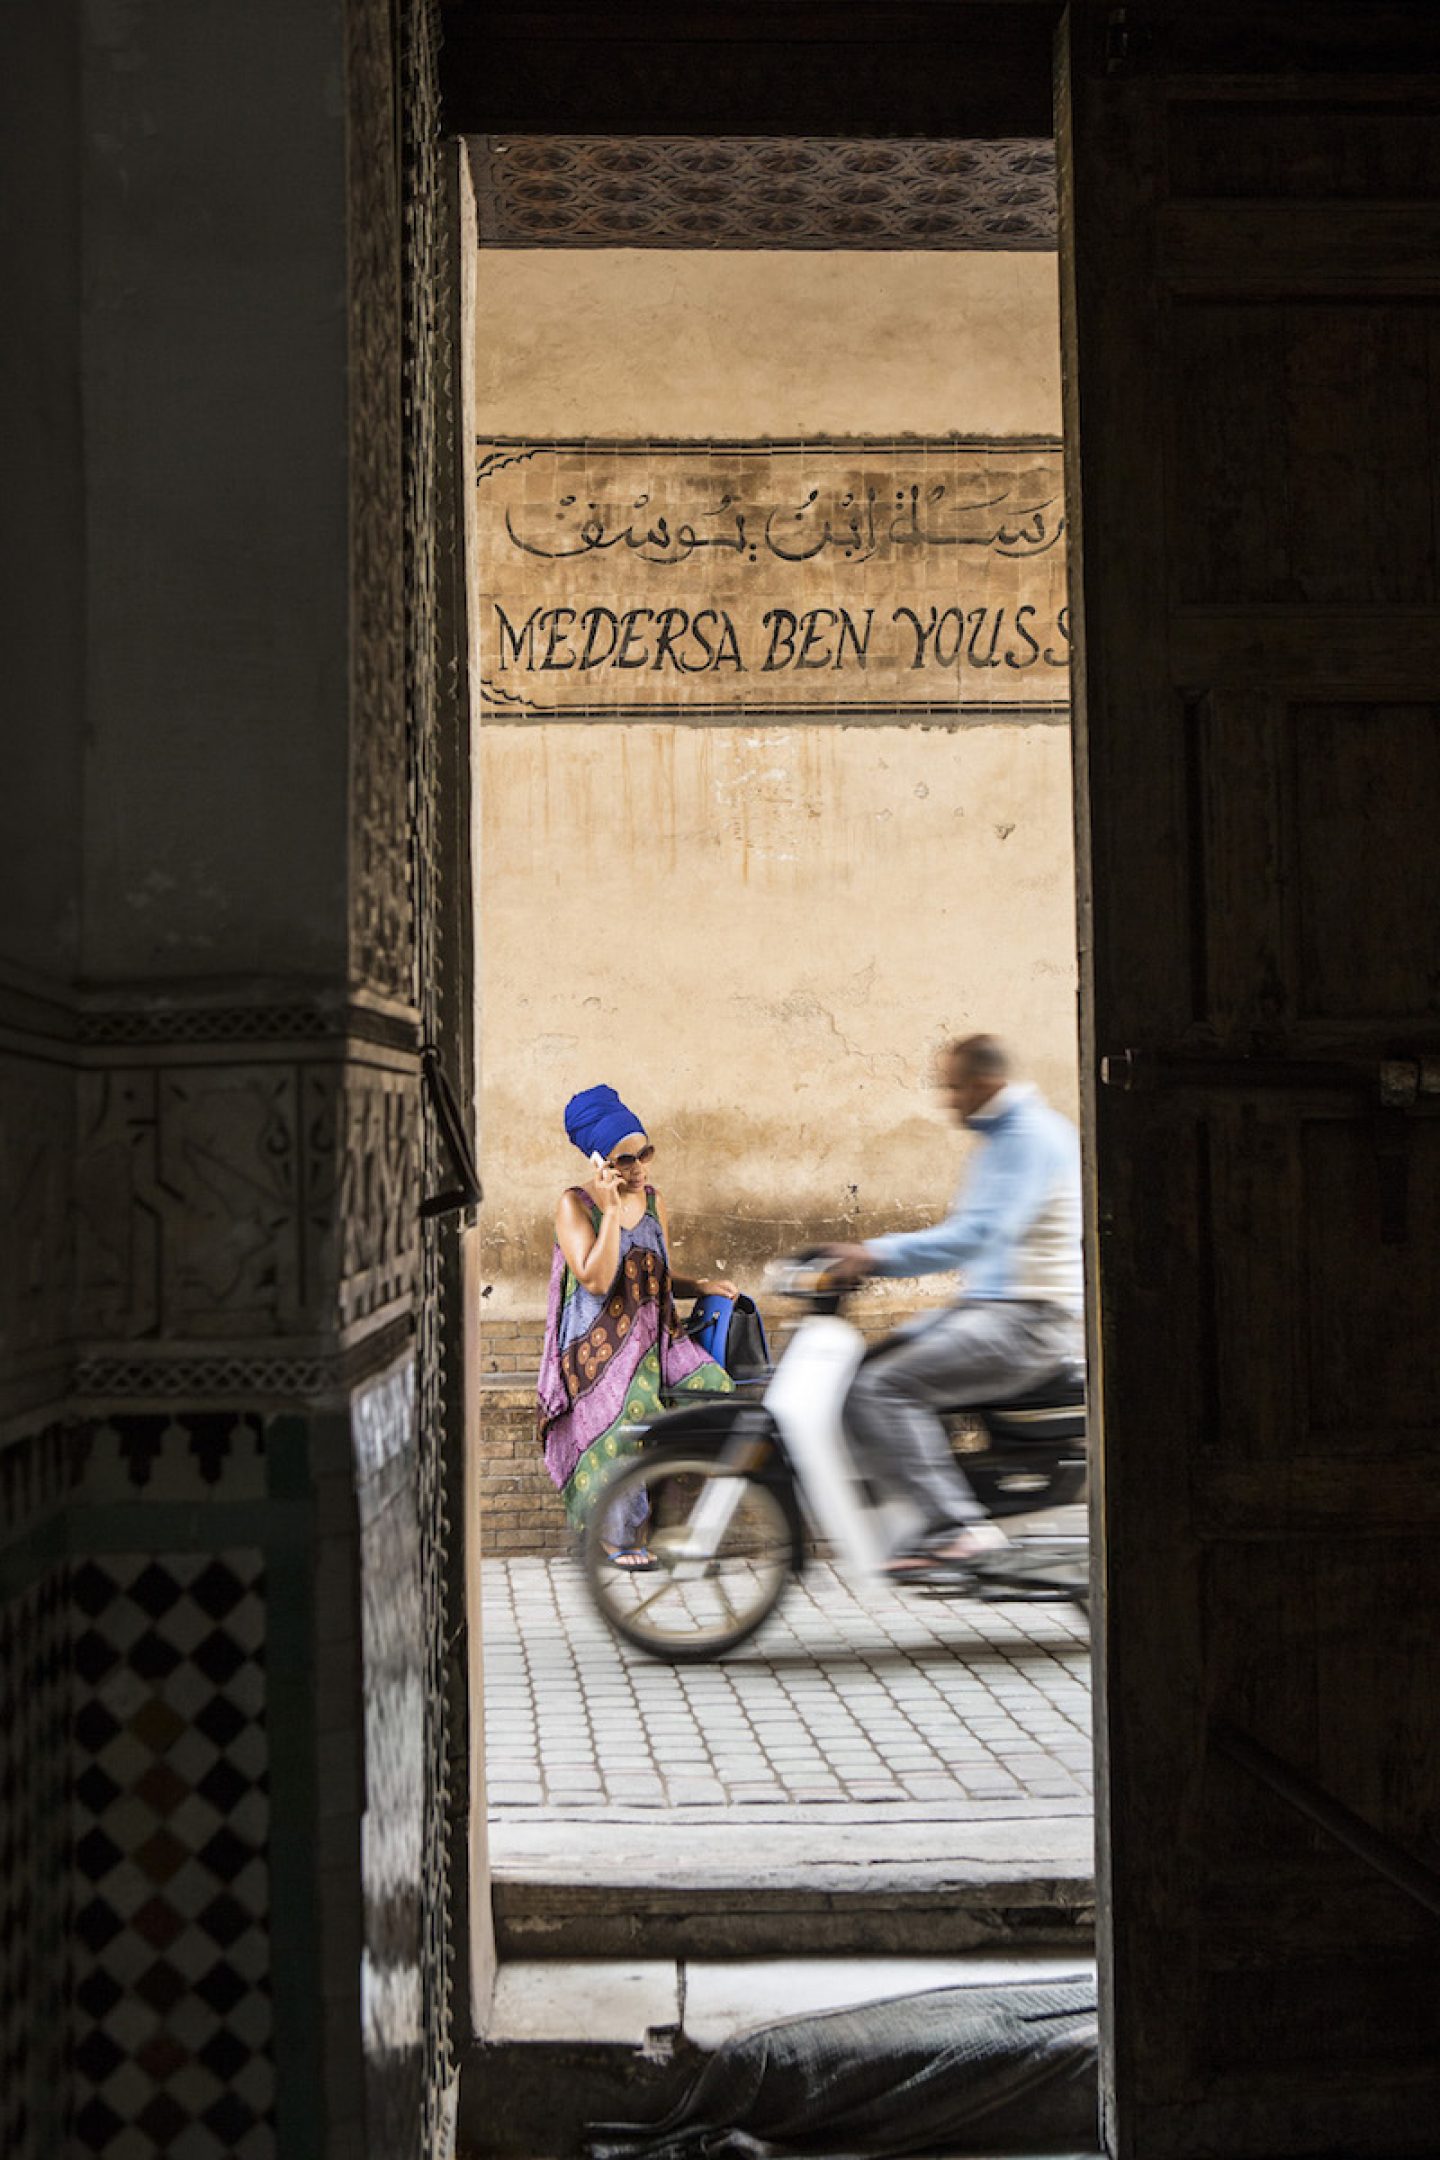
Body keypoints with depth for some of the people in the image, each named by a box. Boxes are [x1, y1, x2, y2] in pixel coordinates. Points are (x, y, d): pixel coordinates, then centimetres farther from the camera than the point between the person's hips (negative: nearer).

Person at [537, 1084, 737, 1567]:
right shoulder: (575, 1205, -6)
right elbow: (596, 1280, -19)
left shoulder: (653, 1201, 13)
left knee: (714, 1384, -20)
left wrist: (703, 1286, 3)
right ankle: (622, 1540, -14)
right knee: (633, 1411, -32)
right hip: (598, 1342, -6)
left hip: (653, 1335, 6)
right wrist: (611, 1210, -18)